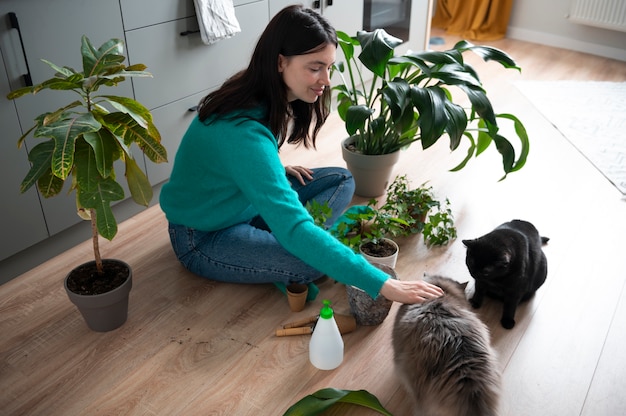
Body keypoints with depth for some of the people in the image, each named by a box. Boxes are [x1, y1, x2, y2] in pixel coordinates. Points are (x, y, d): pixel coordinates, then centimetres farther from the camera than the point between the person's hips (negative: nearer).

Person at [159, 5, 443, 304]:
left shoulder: (266, 98, -6)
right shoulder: (244, 130, -34)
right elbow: (294, 230, -40)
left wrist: (276, 169, -2)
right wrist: (380, 284, -41)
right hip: (204, 237, -9)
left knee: (342, 180, 1)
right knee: (316, 260, -30)